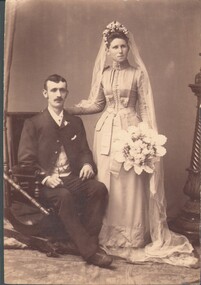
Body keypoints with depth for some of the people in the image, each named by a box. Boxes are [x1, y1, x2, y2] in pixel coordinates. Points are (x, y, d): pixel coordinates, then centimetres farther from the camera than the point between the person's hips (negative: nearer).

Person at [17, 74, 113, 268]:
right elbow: (26, 161, -1)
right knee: (64, 196, -36)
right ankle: (89, 250, -26)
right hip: (45, 183, -4)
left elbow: (84, 151, 18)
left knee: (99, 188, -25)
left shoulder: (75, 122, 16)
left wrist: (88, 164, -7)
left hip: (73, 179, 4)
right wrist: (45, 177, -19)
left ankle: (79, 243, -16)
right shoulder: (33, 124, 4)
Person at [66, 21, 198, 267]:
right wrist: (67, 110, 7)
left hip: (131, 128, -3)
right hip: (107, 130, 4)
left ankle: (133, 236, 12)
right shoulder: (103, 74, 9)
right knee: (107, 181, 6)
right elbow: (96, 104, 13)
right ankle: (109, 234, 19)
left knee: (130, 183, -1)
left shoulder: (138, 73, -1)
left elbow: (146, 108, -3)